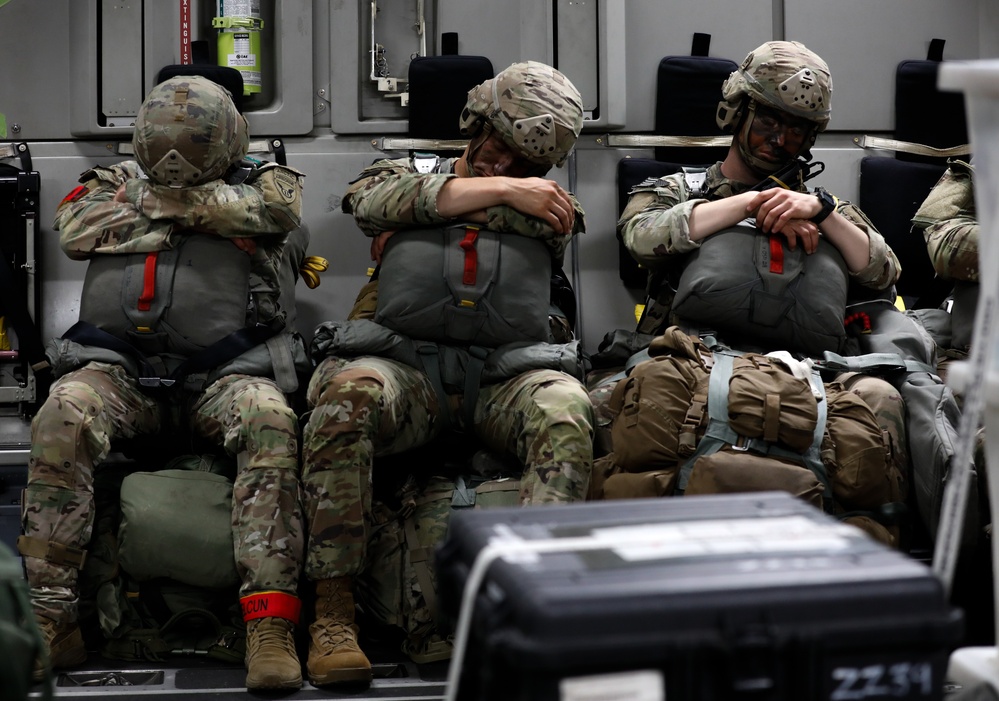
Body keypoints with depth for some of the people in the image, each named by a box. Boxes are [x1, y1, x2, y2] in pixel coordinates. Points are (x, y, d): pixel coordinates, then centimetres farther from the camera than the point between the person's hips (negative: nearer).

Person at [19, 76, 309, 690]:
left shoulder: (260, 183, 15)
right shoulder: (116, 181, 19)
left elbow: (281, 208, -10)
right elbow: (77, 229, -2)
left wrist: (166, 200, -5)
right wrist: (202, 216, -3)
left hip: (223, 375, -1)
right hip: (122, 369, 1)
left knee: (269, 420, -34)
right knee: (64, 420, -31)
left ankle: (270, 628, -39)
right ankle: (50, 621, -29)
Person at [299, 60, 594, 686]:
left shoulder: (545, 204, 25)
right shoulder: (411, 172, 22)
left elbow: (554, 223, -1)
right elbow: (372, 199, -3)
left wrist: (445, 205, 4)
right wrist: (499, 190, -2)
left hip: (502, 375, 1)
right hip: (407, 367, -1)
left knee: (565, 407, -32)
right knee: (347, 389, -34)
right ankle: (333, 612, -30)